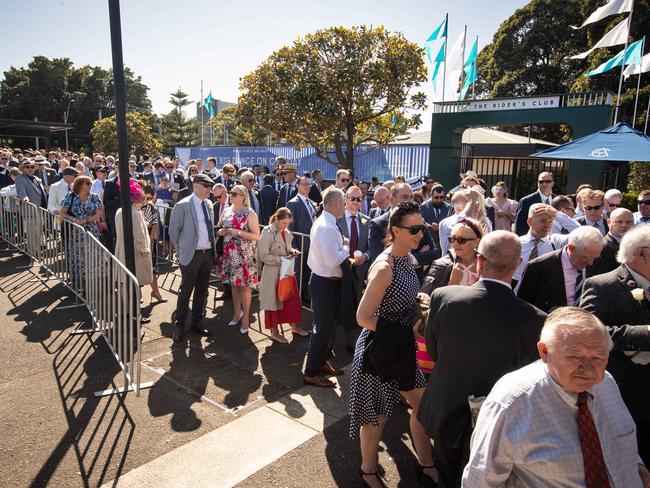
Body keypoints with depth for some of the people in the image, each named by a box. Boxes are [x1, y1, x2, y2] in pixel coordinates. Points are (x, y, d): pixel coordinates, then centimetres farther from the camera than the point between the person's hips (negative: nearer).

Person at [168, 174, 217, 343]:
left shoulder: (209, 204, 9)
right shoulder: (182, 205, -10)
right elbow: (173, 230, -5)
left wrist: (213, 250, 13)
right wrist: (181, 249, 0)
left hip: (208, 253, 6)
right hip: (191, 254, -6)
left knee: (202, 291, 14)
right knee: (186, 291, 2)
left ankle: (197, 322, 27)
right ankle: (179, 325, 16)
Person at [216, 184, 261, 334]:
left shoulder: (250, 213, -10)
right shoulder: (226, 211, 8)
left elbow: (257, 236, -12)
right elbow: (220, 228, 18)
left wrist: (238, 232, -21)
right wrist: (220, 231, -5)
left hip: (244, 255, -5)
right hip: (229, 254, 6)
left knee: (245, 285, 0)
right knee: (234, 284, 15)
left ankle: (246, 318, 13)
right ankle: (237, 313, 31)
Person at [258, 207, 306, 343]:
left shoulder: (287, 232, 6)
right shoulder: (267, 232, -14)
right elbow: (263, 256, -16)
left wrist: (292, 251, -2)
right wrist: (282, 259, -22)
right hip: (273, 272, -6)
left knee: (293, 299, 10)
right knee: (274, 301, 7)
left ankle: (295, 327, 30)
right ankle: (274, 332, 23)